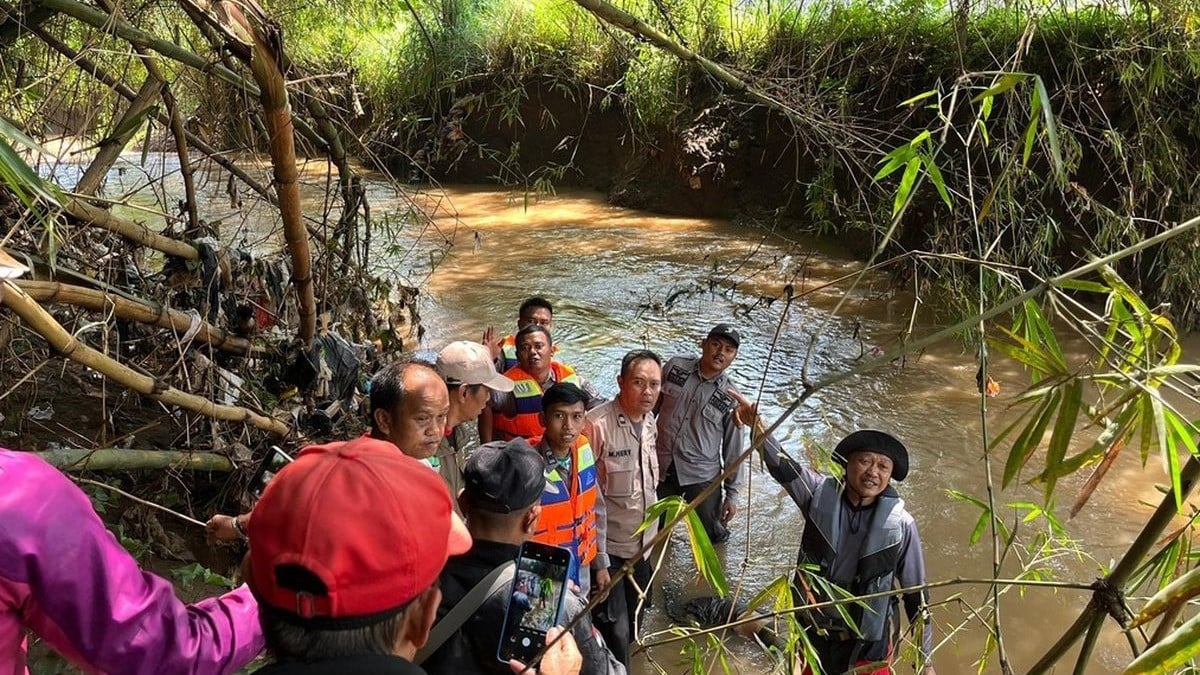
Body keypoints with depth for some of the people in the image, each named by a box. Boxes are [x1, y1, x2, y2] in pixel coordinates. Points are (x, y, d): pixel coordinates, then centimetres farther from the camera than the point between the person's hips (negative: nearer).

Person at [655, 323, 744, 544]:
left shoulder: (730, 397, -7)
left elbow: (733, 447, -1)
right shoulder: (675, 366, -5)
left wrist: (732, 493, 1)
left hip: (702, 476, -1)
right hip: (661, 469, 1)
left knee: (712, 537, 6)